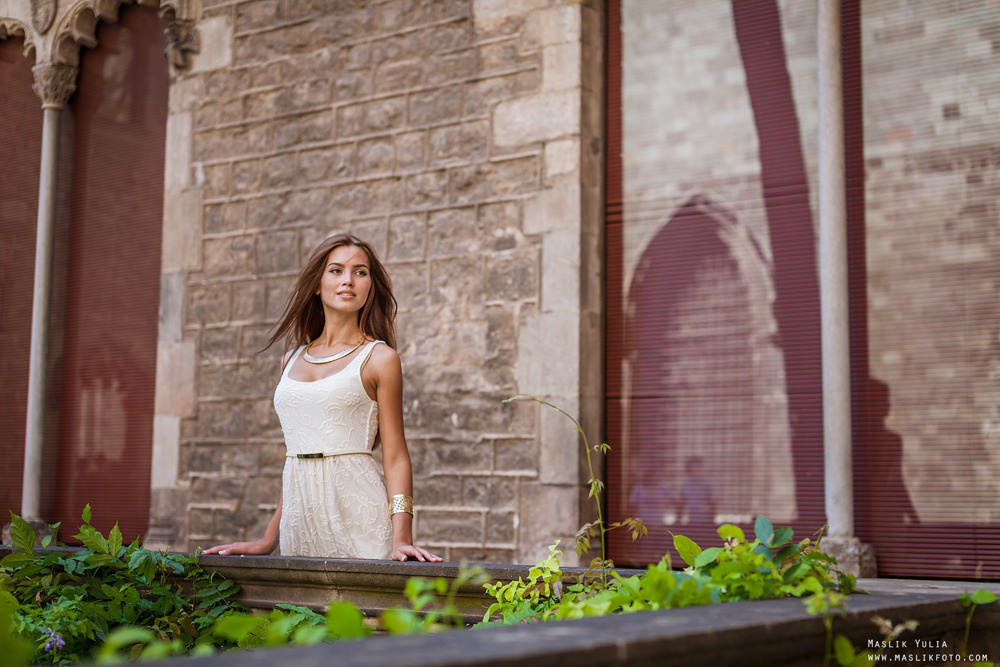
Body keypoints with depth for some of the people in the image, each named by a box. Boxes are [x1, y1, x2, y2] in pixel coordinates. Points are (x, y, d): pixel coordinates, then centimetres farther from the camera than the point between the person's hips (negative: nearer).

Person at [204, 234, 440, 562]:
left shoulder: (379, 359, 0)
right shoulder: (292, 358, 14)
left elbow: (396, 457, -4)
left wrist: (401, 538, -16)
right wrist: (268, 539, 17)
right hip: (300, 517, 4)